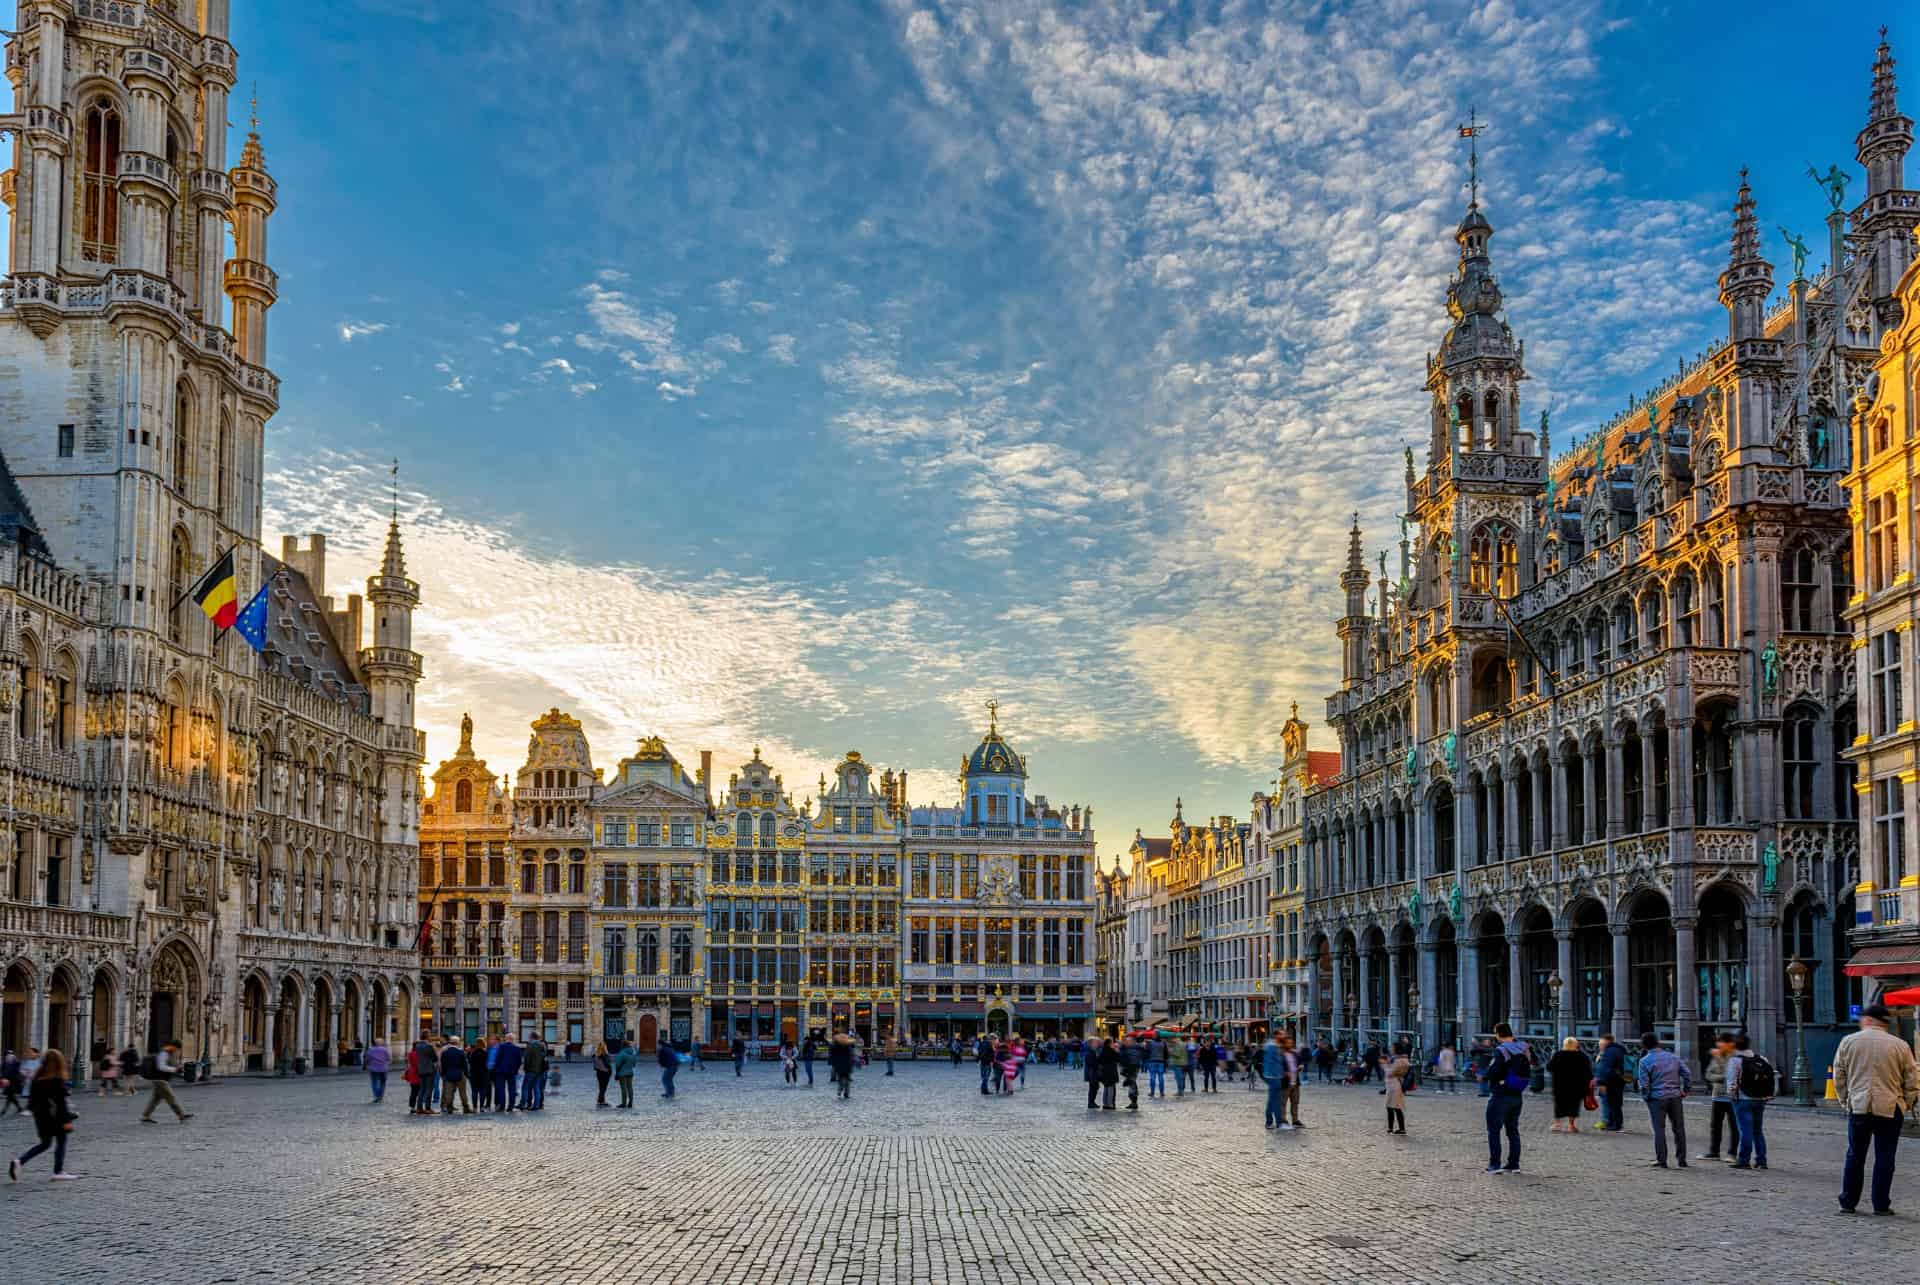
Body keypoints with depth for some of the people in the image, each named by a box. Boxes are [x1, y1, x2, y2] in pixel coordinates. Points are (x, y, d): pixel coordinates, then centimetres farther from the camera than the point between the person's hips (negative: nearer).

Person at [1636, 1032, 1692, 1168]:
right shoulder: (1672, 1057, 7)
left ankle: (1661, 1160, 3)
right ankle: (1682, 1159, 15)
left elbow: (1644, 1084, -9)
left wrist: (1646, 1097, 6)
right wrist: (1685, 1090, 12)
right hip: (1675, 1097, 4)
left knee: (1659, 1130, 3)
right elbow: (1687, 1074, 4)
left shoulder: (1645, 1061, -6)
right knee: (1679, 1129, 11)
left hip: (1657, 1098, -4)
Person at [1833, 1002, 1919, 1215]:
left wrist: (1846, 1101, 19)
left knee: (1855, 1156, 10)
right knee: (1884, 1158, 5)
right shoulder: (1900, 1046, -1)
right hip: (1889, 1109, -1)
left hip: (1858, 1108, 1)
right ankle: (1881, 1204, 7)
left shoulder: (1848, 1042, 2)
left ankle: (1847, 1202, 13)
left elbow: (1839, 1077, 8)